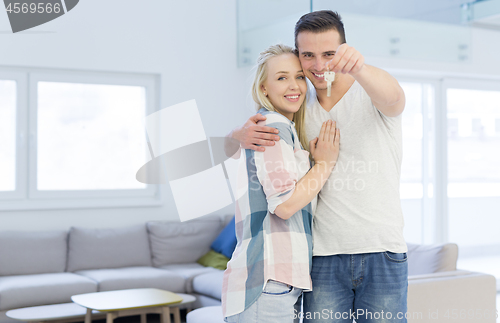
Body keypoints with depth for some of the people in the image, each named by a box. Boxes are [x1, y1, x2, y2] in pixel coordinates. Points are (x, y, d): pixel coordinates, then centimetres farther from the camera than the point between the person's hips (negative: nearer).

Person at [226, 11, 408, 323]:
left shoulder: (371, 96, 0)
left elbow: (393, 96, -26)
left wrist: (358, 67, -48)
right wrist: (242, 134, -14)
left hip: (383, 253, -2)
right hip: (324, 258, 2)